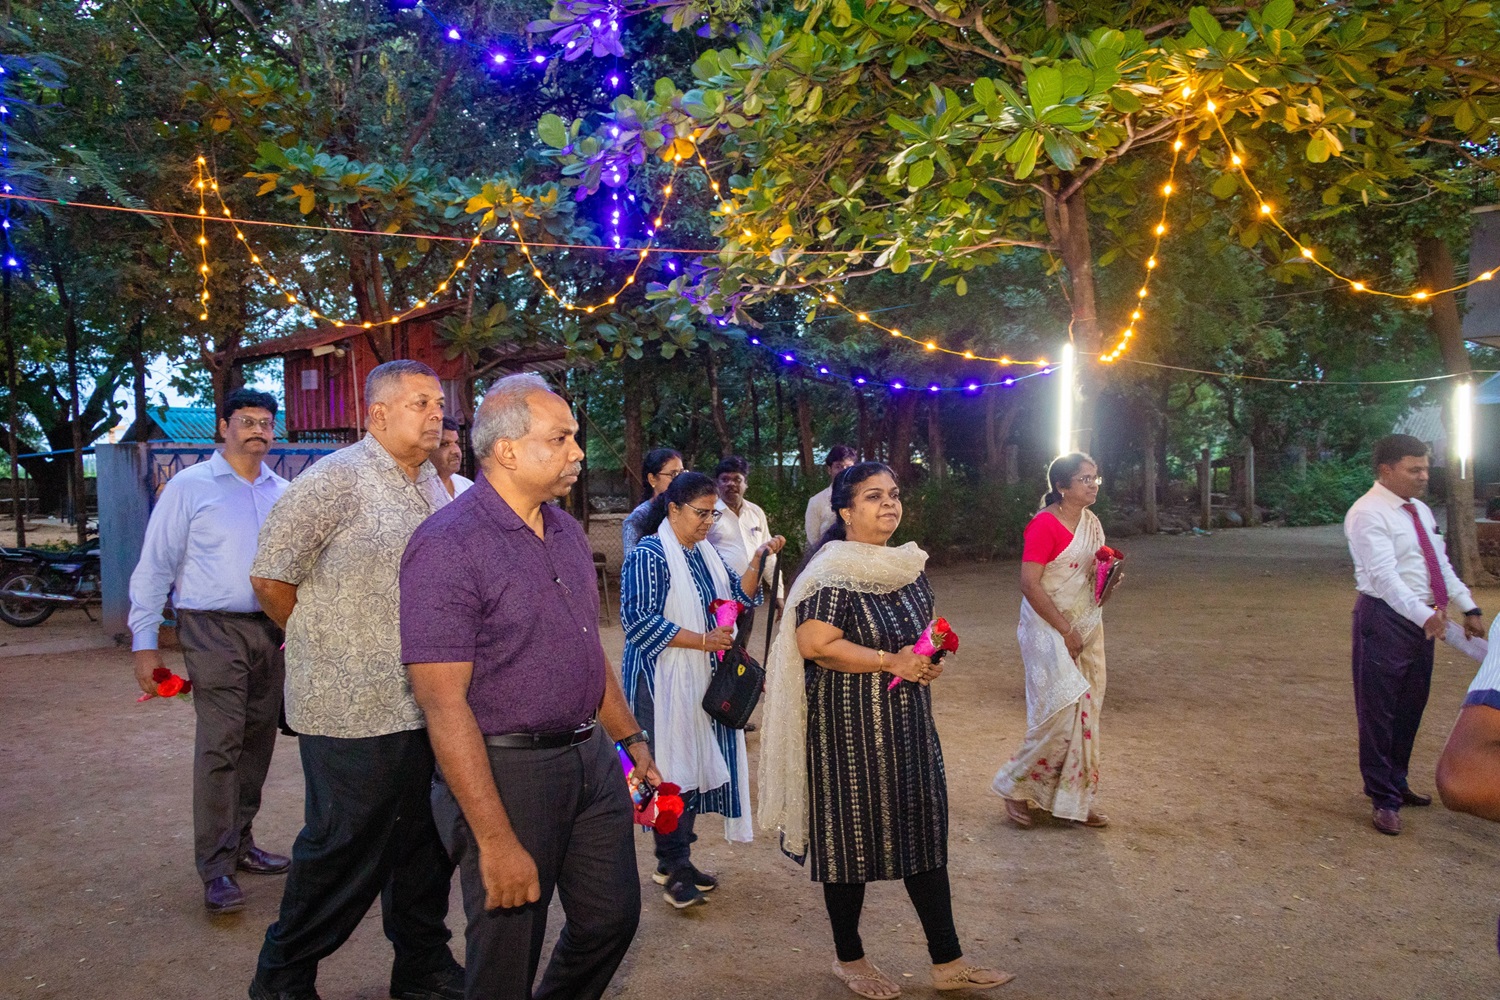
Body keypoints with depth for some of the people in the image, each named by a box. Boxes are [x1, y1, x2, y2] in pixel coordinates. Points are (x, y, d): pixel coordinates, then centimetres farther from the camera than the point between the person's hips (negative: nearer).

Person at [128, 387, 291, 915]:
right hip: (215, 630, -5)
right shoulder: (189, 486, -2)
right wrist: (144, 643, -6)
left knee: (257, 742, 11)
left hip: (272, 631, 5)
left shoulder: (283, 492, 11)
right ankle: (215, 869, -3)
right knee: (219, 745, -10)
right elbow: (155, 568, -2)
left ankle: (240, 843, 25)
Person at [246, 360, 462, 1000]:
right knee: (345, 852, 3)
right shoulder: (337, 479, -11)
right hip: (355, 711, -7)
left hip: (426, 705, 7)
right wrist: (329, 643, -1)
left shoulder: (433, 486, 13)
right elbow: (270, 577, -9)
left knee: (427, 846, 15)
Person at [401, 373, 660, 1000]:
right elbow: (443, 703, -21)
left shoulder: (568, 533, 8)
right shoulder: (447, 545, -18)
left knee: (612, 919, 18)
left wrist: (630, 737, 16)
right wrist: (496, 841, -23)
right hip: (507, 770, -7)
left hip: (591, 757, 7)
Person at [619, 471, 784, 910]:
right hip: (663, 684, -8)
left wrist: (758, 562, -7)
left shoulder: (705, 553, 12)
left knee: (696, 765, 11)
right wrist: (702, 640, -19)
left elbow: (738, 597, 9)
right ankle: (672, 866, 10)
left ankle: (676, 860, 23)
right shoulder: (649, 555, -12)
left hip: (702, 682, 8)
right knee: (672, 770, -3)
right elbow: (638, 621, -19)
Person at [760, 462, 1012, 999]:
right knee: (851, 839, 6)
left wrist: (928, 659, -1)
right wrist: (891, 662, -21)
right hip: (848, 727, -7)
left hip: (908, 722, 7)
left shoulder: (909, 565, 9)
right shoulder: (834, 572, -15)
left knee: (923, 833, 11)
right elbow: (814, 644, -25)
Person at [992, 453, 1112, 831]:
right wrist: (1065, 630, -19)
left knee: (1085, 713, 9)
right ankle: (1014, 786, 9)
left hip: (1086, 628, 8)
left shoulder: (1092, 522, 9)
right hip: (1049, 630, -8)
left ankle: (1074, 799, 20)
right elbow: (1029, 584, -20)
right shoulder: (1044, 524, -16)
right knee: (1062, 712, -10)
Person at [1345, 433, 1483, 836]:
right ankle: (1383, 799, 11)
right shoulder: (1368, 514, -15)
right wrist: (1424, 616, -36)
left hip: (1422, 619, 9)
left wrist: (1467, 608, 7)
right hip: (1385, 618, -9)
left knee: (1410, 708, 18)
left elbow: (1442, 564, 17)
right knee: (1379, 712, 0)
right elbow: (1384, 575, -25)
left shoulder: (1420, 511, 13)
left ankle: (1396, 783, 35)